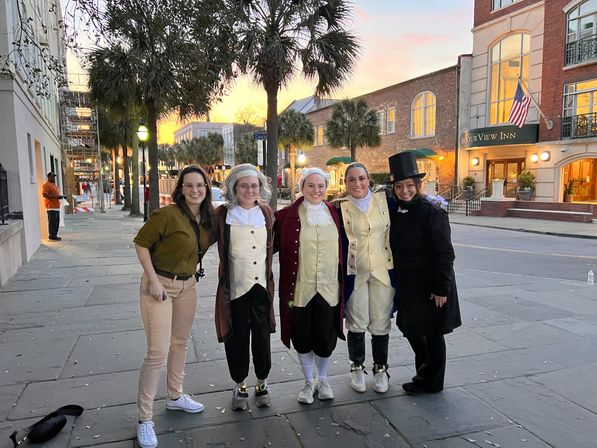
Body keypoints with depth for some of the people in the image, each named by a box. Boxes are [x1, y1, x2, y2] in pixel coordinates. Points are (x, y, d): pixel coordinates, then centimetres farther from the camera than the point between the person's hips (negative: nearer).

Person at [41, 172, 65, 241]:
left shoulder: (53, 184, 21)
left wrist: (61, 196, 13)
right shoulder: (46, 185, -8)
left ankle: (54, 235, 16)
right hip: (51, 207, -10)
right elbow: (44, 194, -18)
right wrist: (55, 197, -22)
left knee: (56, 222, 10)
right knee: (52, 222, -8)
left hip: (57, 207, 10)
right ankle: (52, 236, -5)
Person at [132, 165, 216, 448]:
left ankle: (174, 396, 39)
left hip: (188, 285, 7)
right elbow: (141, 243, -14)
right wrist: (153, 280, -19)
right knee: (158, 353, -5)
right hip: (160, 284, -7)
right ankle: (144, 418, 11)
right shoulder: (168, 214, -20)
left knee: (180, 344, 19)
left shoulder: (209, 218, 0)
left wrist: (190, 272, 6)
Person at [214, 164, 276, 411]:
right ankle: (240, 385, 28)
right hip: (235, 286, -2)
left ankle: (262, 382, 30)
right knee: (237, 337, 8)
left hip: (262, 285, 2)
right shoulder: (223, 214, -3)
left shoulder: (266, 212, 7)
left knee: (262, 335, 9)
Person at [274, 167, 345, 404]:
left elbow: (342, 249, 14)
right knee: (302, 338, 11)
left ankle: (322, 379, 36)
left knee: (325, 339, 9)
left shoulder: (335, 214, 6)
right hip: (299, 289, -1)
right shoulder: (287, 215, -4)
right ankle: (309, 381, 35)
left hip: (329, 289, 2)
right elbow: (273, 244, -2)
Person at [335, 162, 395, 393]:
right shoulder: (340, 207, -4)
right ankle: (357, 368, 29)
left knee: (381, 323, 9)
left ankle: (381, 368, 29)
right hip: (355, 273, -1)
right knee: (357, 324, 8)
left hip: (383, 271, 1)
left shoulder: (384, 198, 0)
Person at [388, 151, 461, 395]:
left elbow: (444, 254, -17)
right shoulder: (396, 212, 5)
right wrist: (397, 283, 12)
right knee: (410, 329, 19)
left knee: (432, 333, 8)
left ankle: (432, 382, 27)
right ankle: (424, 372, 41)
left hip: (430, 286, -7)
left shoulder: (432, 212, -16)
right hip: (407, 284, 7)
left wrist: (442, 289, -18)